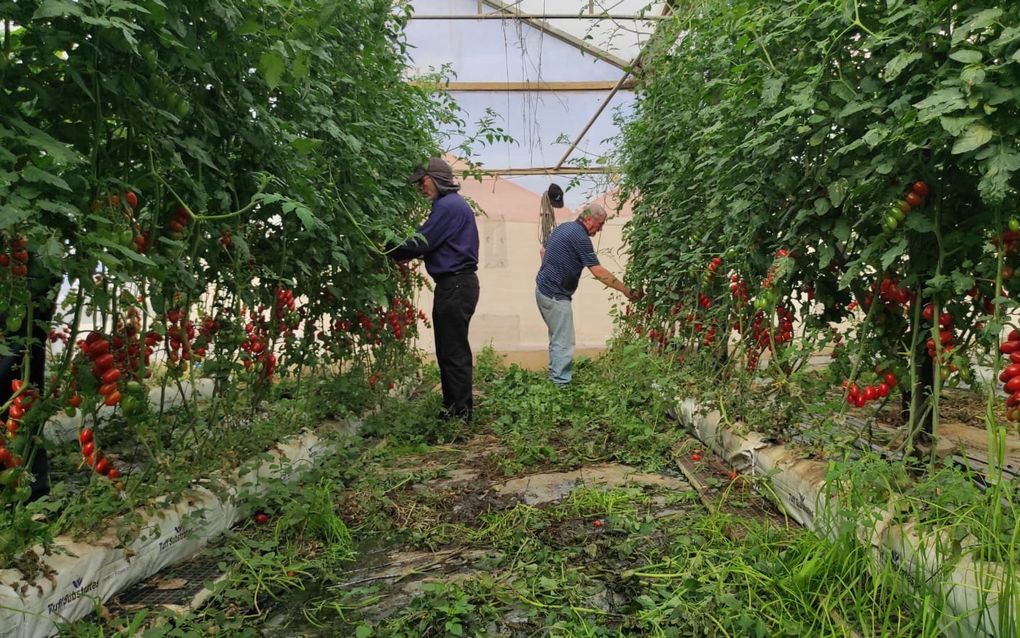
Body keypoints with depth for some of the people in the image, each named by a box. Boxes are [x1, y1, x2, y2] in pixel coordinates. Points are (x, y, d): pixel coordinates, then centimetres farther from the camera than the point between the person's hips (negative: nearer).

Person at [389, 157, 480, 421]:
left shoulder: (448, 206, -13)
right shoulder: (455, 204, 19)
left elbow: (420, 243, -16)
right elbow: (431, 245, 16)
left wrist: (387, 253, -5)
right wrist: (394, 251, 5)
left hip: (455, 285, -10)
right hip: (455, 284, 10)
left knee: (454, 351, -5)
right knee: (448, 350, 13)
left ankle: (460, 411, 1)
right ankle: (453, 408, 21)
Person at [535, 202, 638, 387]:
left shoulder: (563, 227, 12)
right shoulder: (580, 237, -17)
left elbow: (544, 251, 22)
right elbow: (598, 272, -18)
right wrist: (626, 291, -13)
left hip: (543, 289, 10)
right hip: (556, 296, -10)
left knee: (557, 339, 18)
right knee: (564, 344, -6)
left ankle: (554, 376, 25)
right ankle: (561, 385, -3)